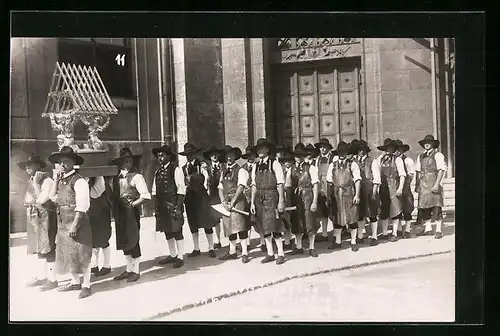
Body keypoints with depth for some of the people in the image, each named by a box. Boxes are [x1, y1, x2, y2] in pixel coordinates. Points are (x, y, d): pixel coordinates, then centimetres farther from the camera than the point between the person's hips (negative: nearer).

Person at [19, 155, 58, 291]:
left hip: (46, 217, -8)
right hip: (36, 218, 8)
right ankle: (41, 277, 25)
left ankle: (52, 279, 4)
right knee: (40, 248, 15)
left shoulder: (47, 180, -13)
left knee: (48, 249, -4)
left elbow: (42, 199, -22)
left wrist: (36, 183, -18)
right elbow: (26, 200, 14)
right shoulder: (31, 181, 11)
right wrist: (35, 201, -3)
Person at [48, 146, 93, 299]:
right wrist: (56, 180, -1)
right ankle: (75, 282, 29)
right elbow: (53, 197, 5)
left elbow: (82, 206, -18)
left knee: (81, 254, 0)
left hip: (76, 221, -8)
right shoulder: (62, 180, 11)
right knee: (68, 253, 16)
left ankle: (86, 286, 9)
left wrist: (75, 225, -21)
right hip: (63, 222, 8)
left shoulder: (78, 180, -13)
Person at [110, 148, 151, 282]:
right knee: (123, 242, 13)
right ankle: (129, 269, 25)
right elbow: (113, 193, 16)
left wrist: (133, 204, -15)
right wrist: (114, 207, 2)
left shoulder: (136, 176, -8)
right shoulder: (117, 177, 9)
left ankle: (136, 271, 13)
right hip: (119, 213, 6)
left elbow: (145, 195, -14)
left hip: (131, 212, -6)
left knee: (133, 241, 0)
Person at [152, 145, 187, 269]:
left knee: (177, 232, -2)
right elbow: (154, 191, 17)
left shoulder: (176, 170, -6)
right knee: (167, 232, 14)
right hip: (162, 207, 7)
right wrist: (156, 207, 10)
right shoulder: (158, 172, 14)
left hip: (173, 206, -7)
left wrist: (178, 207, -15)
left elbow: (181, 189, -10)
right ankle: (172, 255, 28)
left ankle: (180, 257, 9)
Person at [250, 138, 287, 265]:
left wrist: (281, 201, -12)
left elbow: (280, 184, -6)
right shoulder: (255, 167, 12)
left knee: (274, 226, -6)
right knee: (264, 227, 8)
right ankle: (270, 254, 18)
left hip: (272, 197, -5)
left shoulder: (275, 164, -3)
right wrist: (252, 202, 8)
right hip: (259, 198, 5)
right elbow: (254, 186, 13)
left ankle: (281, 254, 5)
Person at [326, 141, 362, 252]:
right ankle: (337, 241, 20)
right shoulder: (332, 165, 9)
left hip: (350, 194, -2)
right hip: (337, 195, 2)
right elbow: (329, 182, 7)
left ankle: (353, 242, 15)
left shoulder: (353, 164, 1)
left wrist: (357, 195, -12)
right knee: (337, 218, 8)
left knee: (352, 218, 4)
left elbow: (357, 180, -4)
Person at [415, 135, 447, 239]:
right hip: (423, 184, 5)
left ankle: (439, 230, -2)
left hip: (434, 183, -5)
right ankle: (428, 228, 15)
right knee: (424, 207, 5)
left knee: (436, 206, -6)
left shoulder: (438, 155, -1)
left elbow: (441, 170, -8)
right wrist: (417, 185, 11)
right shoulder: (420, 157, 15)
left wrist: (437, 184, -17)